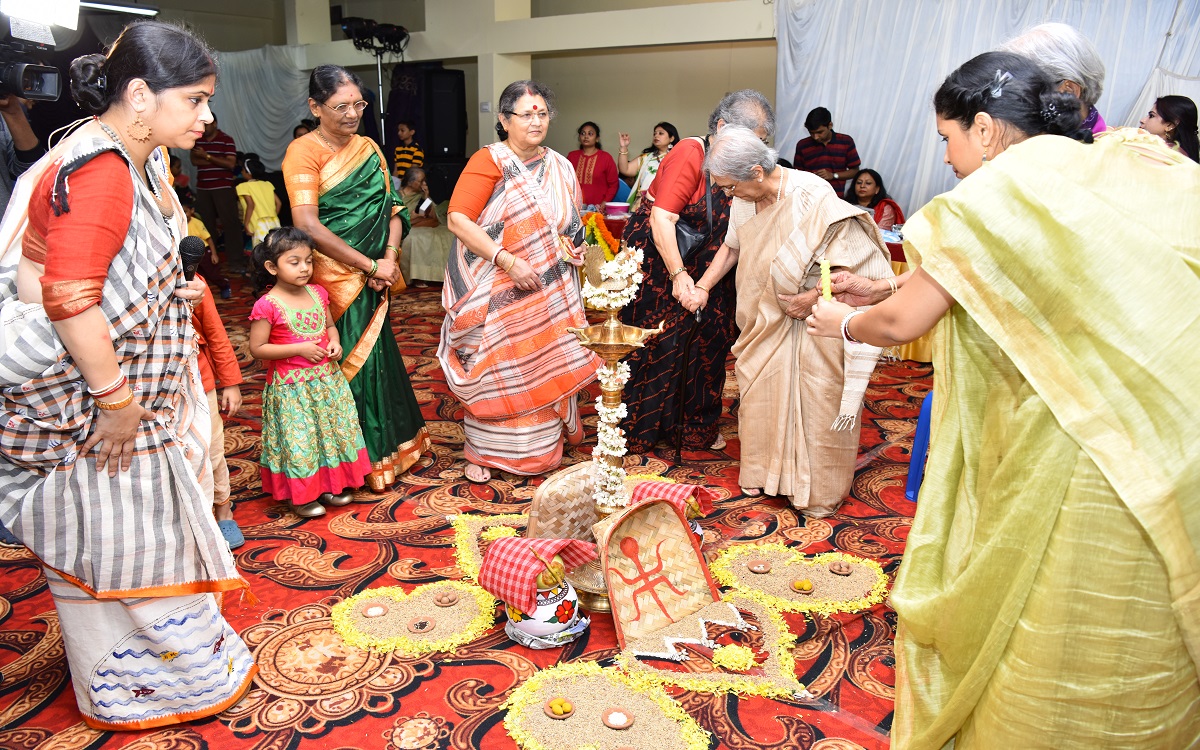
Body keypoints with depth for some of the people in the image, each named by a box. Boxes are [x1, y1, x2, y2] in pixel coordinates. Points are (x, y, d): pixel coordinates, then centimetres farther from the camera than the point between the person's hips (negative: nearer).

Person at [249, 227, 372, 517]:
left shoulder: (317, 293, 1)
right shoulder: (267, 305, -17)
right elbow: (257, 348, -14)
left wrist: (335, 342, -6)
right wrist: (299, 349, -20)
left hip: (327, 380, 6)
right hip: (291, 387, -6)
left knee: (333, 431, 15)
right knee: (298, 440, 5)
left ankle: (330, 485, 34)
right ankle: (301, 495, 24)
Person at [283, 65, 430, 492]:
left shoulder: (369, 149, 11)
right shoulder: (304, 151, -10)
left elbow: (392, 210, 10)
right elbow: (309, 226, -20)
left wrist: (389, 258, -8)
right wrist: (371, 265, -16)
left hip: (372, 279, 6)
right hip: (331, 279, -6)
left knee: (374, 357, 14)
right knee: (345, 364, 2)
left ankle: (387, 448, 30)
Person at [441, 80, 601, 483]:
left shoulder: (560, 167, 9)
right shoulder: (489, 161, -8)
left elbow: (574, 229, 20)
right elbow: (458, 219, -17)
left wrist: (571, 248, 2)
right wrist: (508, 261, -22)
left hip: (551, 296, 5)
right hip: (500, 294, -4)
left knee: (545, 370, 10)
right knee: (495, 372, 4)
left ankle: (543, 446, 27)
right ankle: (482, 452, 20)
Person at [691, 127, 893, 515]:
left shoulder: (813, 195, -24)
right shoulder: (743, 200, -5)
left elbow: (855, 257, -21)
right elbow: (731, 246, 14)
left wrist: (814, 296, -24)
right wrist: (702, 287, 4)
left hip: (815, 318, -6)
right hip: (766, 319, 6)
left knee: (815, 402, 2)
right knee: (759, 393, 11)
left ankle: (821, 492, 21)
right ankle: (763, 472, 32)